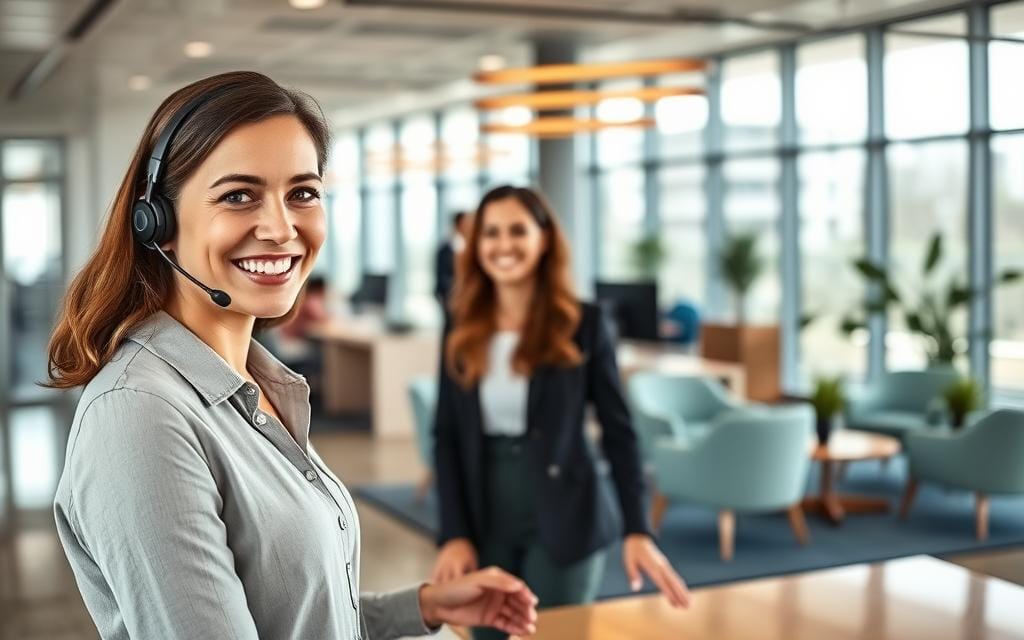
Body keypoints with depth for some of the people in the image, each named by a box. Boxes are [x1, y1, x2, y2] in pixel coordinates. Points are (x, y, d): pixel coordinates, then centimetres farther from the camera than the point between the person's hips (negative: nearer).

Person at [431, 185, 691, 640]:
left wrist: (637, 530, -13)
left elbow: (618, 431, -5)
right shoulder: (461, 329, 2)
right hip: (486, 525, 3)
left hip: (561, 523, -2)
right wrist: (454, 533, -6)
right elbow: (446, 436, 3)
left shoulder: (582, 323, -5)